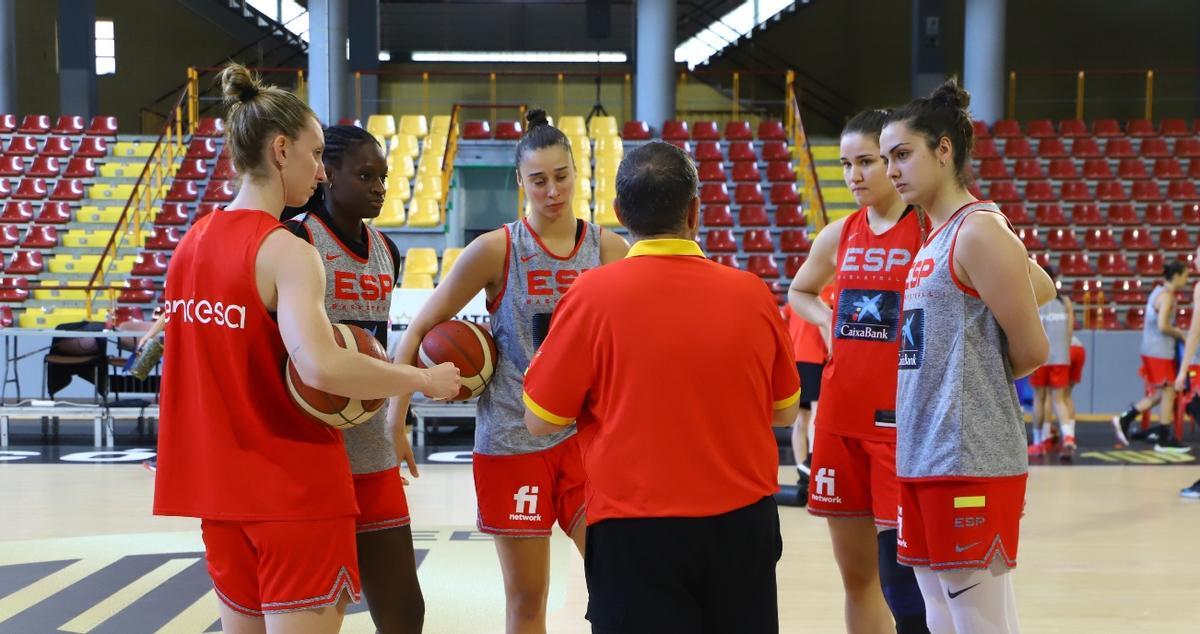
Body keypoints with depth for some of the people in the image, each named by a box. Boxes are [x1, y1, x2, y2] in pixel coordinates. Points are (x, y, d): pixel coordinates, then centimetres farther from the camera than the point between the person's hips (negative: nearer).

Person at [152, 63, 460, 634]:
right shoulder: (287, 252, -16)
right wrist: (425, 380, -21)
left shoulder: (191, 243, 8)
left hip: (221, 488, 8)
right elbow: (321, 368, -32)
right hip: (297, 490, -7)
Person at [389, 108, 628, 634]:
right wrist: (396, 418, -7)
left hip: (586, 433, 2)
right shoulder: (496, 250, -6)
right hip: (512, 438, -2)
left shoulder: (609, 249, 0)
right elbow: (420, 330, -3)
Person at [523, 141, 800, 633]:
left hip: (635, 532, -2)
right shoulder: (753, 293, -4)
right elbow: (784, 412, 10)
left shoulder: (593, 294, -12)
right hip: (742, 524, 3)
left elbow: (540, 421, -4)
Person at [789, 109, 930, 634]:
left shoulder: (931, 230, -8)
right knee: (856, 575, 13)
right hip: (839, 418, 6)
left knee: (901, 580, -6)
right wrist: (829, 322, 9)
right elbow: (799, 292, 29)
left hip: (901, 419, -6)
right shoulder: (838, 236, 9)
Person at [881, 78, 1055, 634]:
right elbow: (1042, 287, 24)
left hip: (970, 462, -9)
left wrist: (980, 375, 7)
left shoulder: (978, 231, -11)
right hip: (923, 457, 9)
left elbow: (1032, 350, -9)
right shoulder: (935, 238, 14)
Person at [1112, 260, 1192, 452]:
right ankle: (1165, 440, 2)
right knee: (1168, 392, -2)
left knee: (1159, 394, 15)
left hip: (1151, 349, 10)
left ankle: (1124, 420, 11)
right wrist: (1180, 334, -8)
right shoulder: (1167, 296, -15)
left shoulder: (1158, 292, 15)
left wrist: (1175, 332, 12)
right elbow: (1163, 326, -23)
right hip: (1160, 352, -10)